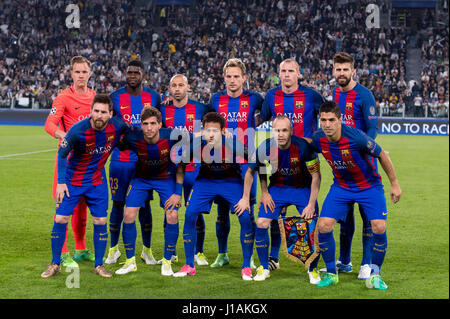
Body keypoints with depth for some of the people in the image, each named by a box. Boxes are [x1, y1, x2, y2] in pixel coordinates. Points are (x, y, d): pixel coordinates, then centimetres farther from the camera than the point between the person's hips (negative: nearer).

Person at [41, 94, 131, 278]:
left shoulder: (117, 126, -17)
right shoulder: (78, 130, -25)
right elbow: (62, 154, -11)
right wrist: (61, 182, -13)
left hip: (97, 181, 3)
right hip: (73, 179, -2)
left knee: (100, 221, 1)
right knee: (60, 219, -5)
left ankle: (99, 265, 15)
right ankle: (55, 264, 10)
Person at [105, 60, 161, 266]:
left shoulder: (153, 97, 5)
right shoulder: (116, 97, 0)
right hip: (121, 160, -1)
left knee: (144, 204, 6)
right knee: (118, 203, 3)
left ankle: (147, 250, 16)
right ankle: (113, 248, 17)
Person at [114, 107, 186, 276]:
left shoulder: (172, 137, -27)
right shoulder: (132, 138, -26)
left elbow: (180, 165, -13)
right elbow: (118, 147, -1)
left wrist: (178, 192, -14)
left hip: (166, 178, -1)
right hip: (141, 178, 1)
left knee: (172, 216, -15)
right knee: (128, 215, -10)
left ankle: (167, 262, 3)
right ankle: (130, 261, 7)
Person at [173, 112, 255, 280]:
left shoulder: (233, 143, -27)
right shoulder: (197, 145, -21)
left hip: (231, 181, -2)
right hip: (205, 181, 2)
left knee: (246, 218, -17)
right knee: (189, 215, -12)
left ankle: (246, 267, 0)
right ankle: (189, 266, 5)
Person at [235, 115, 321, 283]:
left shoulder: (303, 146, -27)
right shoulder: (266, 147, -20)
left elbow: (316, 176, -17)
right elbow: (250, 171, -1)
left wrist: (311, 204, -19)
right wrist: (245, 198, 0)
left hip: (302, 188, -2)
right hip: (277, 187, 2)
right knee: (261, 224, -10)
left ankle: (313, 270, 10)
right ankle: (264, 268, 10)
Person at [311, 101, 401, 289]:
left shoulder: (356, 137, -28)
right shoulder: (318, 139, -16)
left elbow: (382, 155, -14)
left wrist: (394, 184, -6)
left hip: (369, 186, -3)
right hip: (340, 187, 3)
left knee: (379, 227, -19)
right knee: (323, 226, -13)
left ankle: (375, 275, 4)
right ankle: (331, 274, 7)